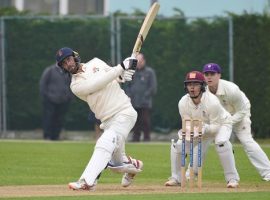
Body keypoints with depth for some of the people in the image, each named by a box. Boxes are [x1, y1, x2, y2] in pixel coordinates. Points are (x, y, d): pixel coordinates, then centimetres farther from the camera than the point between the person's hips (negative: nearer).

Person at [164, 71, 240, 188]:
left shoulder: (212, 102, -35)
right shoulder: (183, 103, -22)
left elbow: (216, 126, -29)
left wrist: (204, 128, -49)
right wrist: (188, 131, -36)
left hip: (221, 123, -5)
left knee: (221, 142, -36)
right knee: (177, 145, -8)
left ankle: (232, 178, -27)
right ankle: (176, 178, 12)